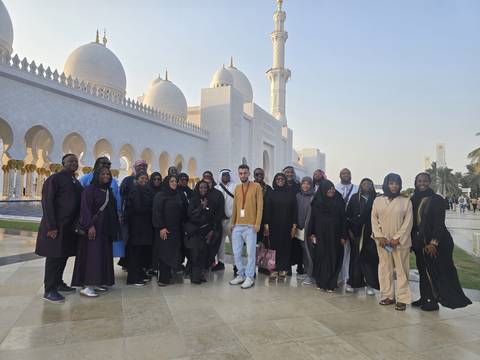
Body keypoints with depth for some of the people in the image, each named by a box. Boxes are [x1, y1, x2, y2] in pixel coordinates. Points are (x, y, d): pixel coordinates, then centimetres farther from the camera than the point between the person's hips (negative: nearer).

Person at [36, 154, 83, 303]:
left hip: (70, 226, 7)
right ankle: (49, 290, 8)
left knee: (64, 255, 14)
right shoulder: (54, 178, -8)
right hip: (56, 226, -7)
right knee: (54, 256, -2)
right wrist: (51, 226, -17)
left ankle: (58, 283, 28)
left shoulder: (76, 182, 14)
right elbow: (47, 202, -13)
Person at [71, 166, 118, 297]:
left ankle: (96, 282, 18)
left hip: (106, 228, 7)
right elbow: (85, 208, -15)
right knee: (92, 254, -7)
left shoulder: (109, 191, 13)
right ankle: (86, 286, -2)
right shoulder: (90, 189, -7)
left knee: (104, 254, 8)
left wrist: (115, 226, 12)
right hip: (93, 226, -7)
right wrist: (90, 226, -23)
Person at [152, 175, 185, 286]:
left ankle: (168, 276, 16)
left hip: (176, 229, 6)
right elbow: (157, 212, -13)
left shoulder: (177, 196, 12)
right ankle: (163, 279, 4)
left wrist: (181, 226, 8)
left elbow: (182, 212, 15)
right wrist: (161, 227, -18)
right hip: (164, 229, -6)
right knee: (164, 253, -3)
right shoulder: (160, 196, -6)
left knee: (173, 252, 7)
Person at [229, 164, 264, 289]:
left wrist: (257, 223, -11)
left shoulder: (256, 186, 0)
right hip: (237, 226, 5)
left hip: (250, 226, -5)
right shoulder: (237, 188, 15)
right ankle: (241, 275, 20)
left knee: (251, 252, -2)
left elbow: (260, 206, -4)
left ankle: (249, 278, 8)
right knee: (236, 252, 7)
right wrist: (233, 223, 13)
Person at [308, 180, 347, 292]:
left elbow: (343, 220, -2)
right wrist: (311, 233, -1)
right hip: (320, 234, 1)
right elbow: (312, 218, 4)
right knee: (320, 257, 4)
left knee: (333, 258, 1)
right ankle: (320, 282, 16)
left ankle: (330, 284, 10)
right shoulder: (317, 203, 2)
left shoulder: (339, 202, 0)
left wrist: (343, 236, -5)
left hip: (334, 235, 0)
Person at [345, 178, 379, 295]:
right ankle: (353, 282, 14)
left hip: (371, 232, -1)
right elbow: (348, 215, 6)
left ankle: (370, 284, 3)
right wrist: (349, 230, -1)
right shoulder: (354, 198, 8)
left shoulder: (376, 199, 6)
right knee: (356, 257, 5)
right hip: (356, 232, 1)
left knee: (370, 257, -4)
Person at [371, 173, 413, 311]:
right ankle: (388, 296, 18)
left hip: (400, 241, -2)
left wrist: (397, 238, -11)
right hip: (382, 241, 2)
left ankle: (402, 299, 8)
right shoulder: (378, 200, 6)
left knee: (401, 269, 0)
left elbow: (408, 221, -4)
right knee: (385, 268, 7)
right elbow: (374, 219, 5)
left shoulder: (406, 201, 0)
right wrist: (379, 236, -5)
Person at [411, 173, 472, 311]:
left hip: (435, 242, -5)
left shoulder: (437, 199, -8)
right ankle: (425, 298, 20)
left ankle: (433, 301, 11)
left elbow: (439, 223, -13)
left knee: (434, 271, 1)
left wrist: (433, 242, -19)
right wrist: (413, 240, 7)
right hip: (420, 242, 6)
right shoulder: (413, 200, 7)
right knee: (423, 271, 11)